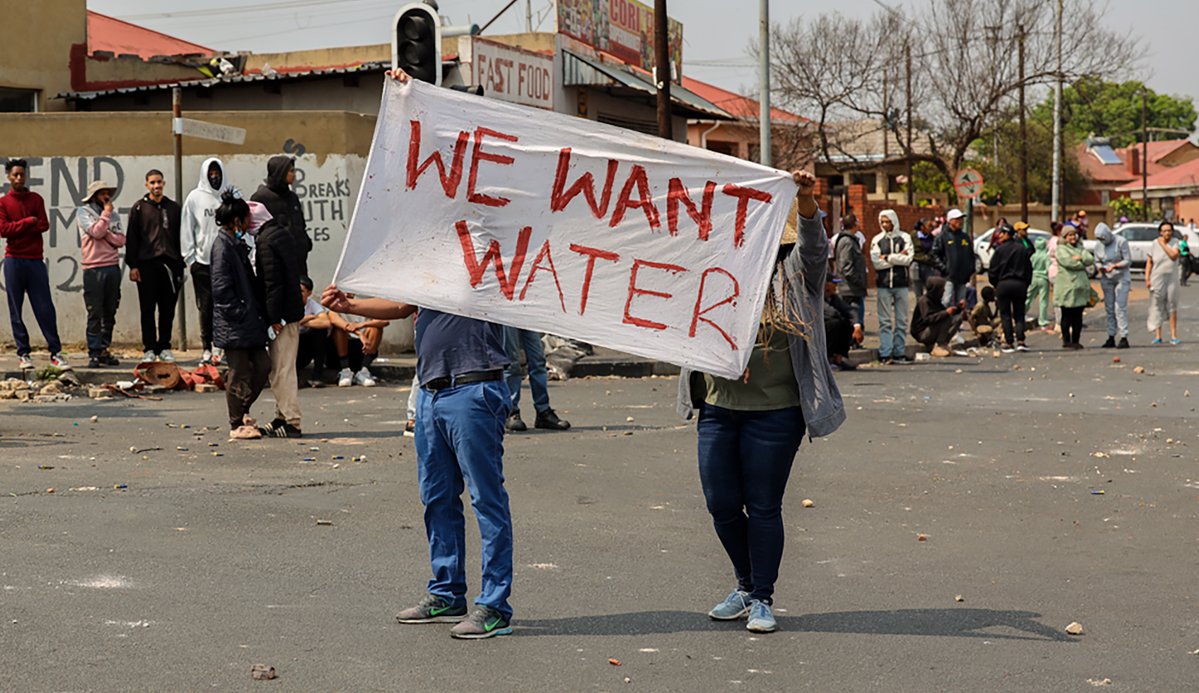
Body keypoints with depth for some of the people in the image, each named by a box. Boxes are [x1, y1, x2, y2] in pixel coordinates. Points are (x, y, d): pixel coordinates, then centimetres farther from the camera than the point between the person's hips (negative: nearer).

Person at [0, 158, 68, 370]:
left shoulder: (36, 199, 10)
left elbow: (44, 225, 0)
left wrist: (17, 227, -9)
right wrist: (29, 222, -7)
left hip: (35, 260, 1)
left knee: (45, 308, -2)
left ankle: (56, 352, -2)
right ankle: (23, 353, 7)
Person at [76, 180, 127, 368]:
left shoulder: (114, 215, 16)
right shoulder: (83, 212, 2)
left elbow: (120, 240, 6)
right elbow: (96, 232, -14)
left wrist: (106, 232, -9)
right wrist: (106, 212, -5)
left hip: (113, 267, 5)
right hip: (93, 268, -5)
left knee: (110, 312, 5)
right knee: (95, 314, -6)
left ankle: (104, 350, 11)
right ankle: (94, 353, -4)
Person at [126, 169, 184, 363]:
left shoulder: (174, 208, 12)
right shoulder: (139, 208, 5)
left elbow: (180, 238, 13)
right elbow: (131, 238, 2)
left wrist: (181, 265, 7)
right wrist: (133, 265, -5)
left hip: (170, 264, 2)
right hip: (146, 264, -2)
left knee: (168, 310, 4)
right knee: (147, 310, 0)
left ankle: (164, 347, 12)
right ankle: (149, 349, 5)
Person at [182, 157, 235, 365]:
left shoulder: (232, 194, 6)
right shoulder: (195, 197, 4)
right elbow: (187, 229, 4)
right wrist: (189, 257, -1)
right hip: (202, 261, 0)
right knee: (206, 306, 4)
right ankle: (207, 348, 10)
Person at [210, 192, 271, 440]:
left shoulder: (237, 244, 15)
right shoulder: (222, 246, -14)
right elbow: (221, 288, -19)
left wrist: (257, 312, 12)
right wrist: (240, 313, -17)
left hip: (249, 320, 9)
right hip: (233, 325, -9)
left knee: (262, 366, 11)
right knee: (239, 373, -2)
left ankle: (241, 412, 26)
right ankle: (237, 425, 8)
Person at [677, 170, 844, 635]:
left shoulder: (793, 278, 0)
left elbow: (812, 242, -15)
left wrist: (805, 198, -32)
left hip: (774, 412, -4)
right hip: (718, 409, 4)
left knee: (763, 507, 2)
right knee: (722, 505, 8)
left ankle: (762, 599, 15)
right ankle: (745, 585, 29)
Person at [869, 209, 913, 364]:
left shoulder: (904, 238, 5)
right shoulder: (877, 240, 6)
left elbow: (908, 259, -7)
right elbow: (876, 262, -5)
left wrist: (888, 257, -7)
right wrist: (898, 257, -7)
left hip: (901, 283, 0)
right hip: (883, 284, 0)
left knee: (902, 320, 3)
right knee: (885, 321, -2)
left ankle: (900, 353, 8)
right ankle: (885, 354, -1)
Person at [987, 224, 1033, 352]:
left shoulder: (1000, 250, -7)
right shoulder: (1022, 249, 3)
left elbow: (993, 270, -3)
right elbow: (1029, 269, 8)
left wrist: (995, 284, 12)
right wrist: (1026, 284, 14)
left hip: (1003, 284, -3)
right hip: (1020, 285, 3)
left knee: (1005, 315, 4)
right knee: (1019, 314, 9)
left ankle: (1009, 343, 0)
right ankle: (1020, 341, -5)